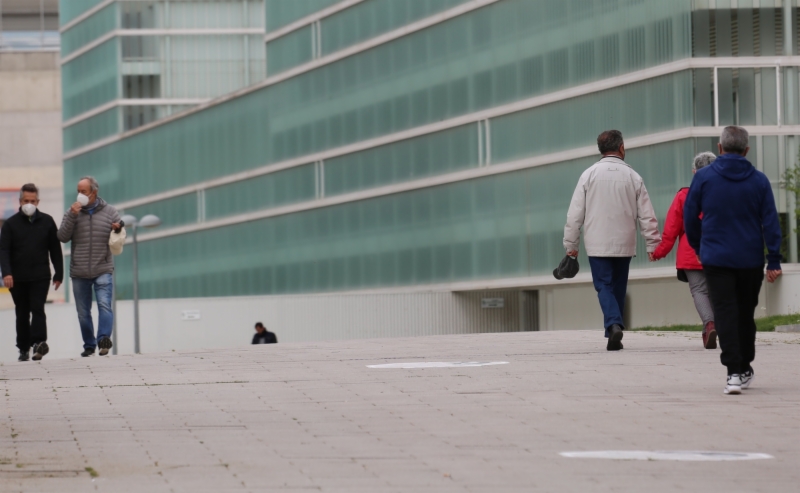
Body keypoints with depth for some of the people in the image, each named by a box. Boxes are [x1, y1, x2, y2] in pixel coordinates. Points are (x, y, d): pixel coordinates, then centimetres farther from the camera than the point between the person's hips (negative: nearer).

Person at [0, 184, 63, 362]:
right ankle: (24, 348, 14)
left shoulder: (47, 221, 6)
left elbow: (55, 250, 8)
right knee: (22, 313, 7)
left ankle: (39, 341, -25)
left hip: (40, 277, -1)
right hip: (18, 278, 1)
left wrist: (59, 274, 5)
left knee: (37, 308, -15)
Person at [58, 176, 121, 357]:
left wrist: (118, 230, -15)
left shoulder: (110, 212, 5)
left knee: (104, 305, -19)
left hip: (103, 270, -2)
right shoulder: (73, 212, 6)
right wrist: (72, 216, -15)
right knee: (83, 312, 7)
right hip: (79, 273, 2)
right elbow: (63, 237, -4)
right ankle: (89, 345, 16)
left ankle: (104, 339, -28)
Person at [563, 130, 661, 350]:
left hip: (598, 244, -1)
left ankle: (614, 325, -25)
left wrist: (570, 244, 5)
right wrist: (653, 244, 9)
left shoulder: (589, 175, -3)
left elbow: (575, 213, -3)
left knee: (604, 286, -2)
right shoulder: (633, 177, 1)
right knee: (618, 288, 13)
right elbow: (647, 215, 2)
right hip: (624, 244, 2)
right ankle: (614, 330, 13)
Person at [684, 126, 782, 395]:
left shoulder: (704, 177, -4)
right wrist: (774, 261, 0)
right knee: (746, 312, 17)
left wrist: (698, 247, 18)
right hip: (750, 259, 2)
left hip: (716, 258, -2)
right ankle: (745, 368, 28)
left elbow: (690, 217, 2)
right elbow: (770, 222, -3)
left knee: (725, 313, -4)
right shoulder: (759, 180, -1)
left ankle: (734, 372, -18)